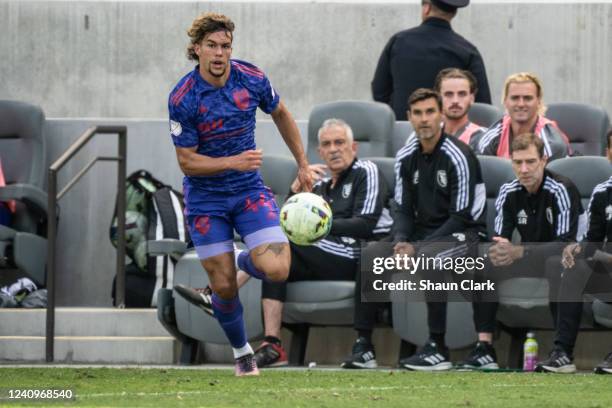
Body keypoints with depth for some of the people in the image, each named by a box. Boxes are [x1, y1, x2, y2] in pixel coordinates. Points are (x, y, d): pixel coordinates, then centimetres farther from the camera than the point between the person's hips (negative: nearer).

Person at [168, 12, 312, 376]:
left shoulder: (252, 79, -9)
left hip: (249, 189, 2)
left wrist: (303, 165, 14)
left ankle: (249, 261, 20)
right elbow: (187, 162, -13)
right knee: (224, 286, -1)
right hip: (205, 197, -2)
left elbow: (281, 115, 11)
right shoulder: (183, 99, -18)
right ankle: (242, 352, 26)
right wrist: (234, 162, -27)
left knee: (276, 270, -18)